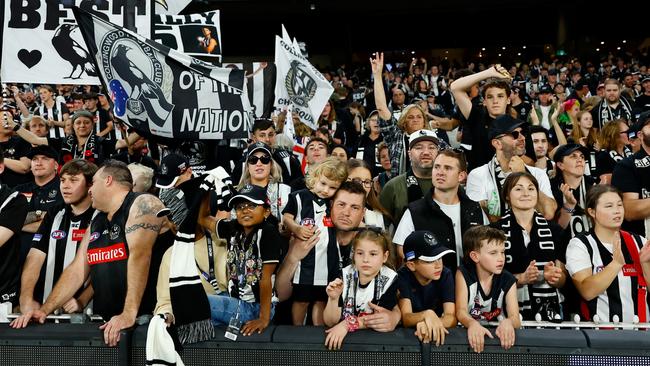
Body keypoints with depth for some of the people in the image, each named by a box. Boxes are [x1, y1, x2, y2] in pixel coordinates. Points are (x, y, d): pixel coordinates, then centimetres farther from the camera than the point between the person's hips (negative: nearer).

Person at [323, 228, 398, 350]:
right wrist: (333, 299, -25)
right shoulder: (344, 276, -8)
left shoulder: (389, 279, -10)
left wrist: (347, 324, -25)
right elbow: (330, 322, -7)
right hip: (340, 335, 0)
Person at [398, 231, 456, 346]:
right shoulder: (403, 276, -13)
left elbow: (452, 318, -16)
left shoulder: (446, 275, -9)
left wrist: (430, 324, -35)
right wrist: (426, 314, -38)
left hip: (438, 332, 1)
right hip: (409, 333, -1)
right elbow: (406, 318, -19)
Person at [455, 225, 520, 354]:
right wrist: (473, 324, -37)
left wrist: (508, 323, -35)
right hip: (470, 331, -2)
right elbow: (461, 311, -15)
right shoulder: (463, 274, -6)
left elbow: (515, 319, -11)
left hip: (498, 333, 2)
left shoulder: (508, 280, -2)